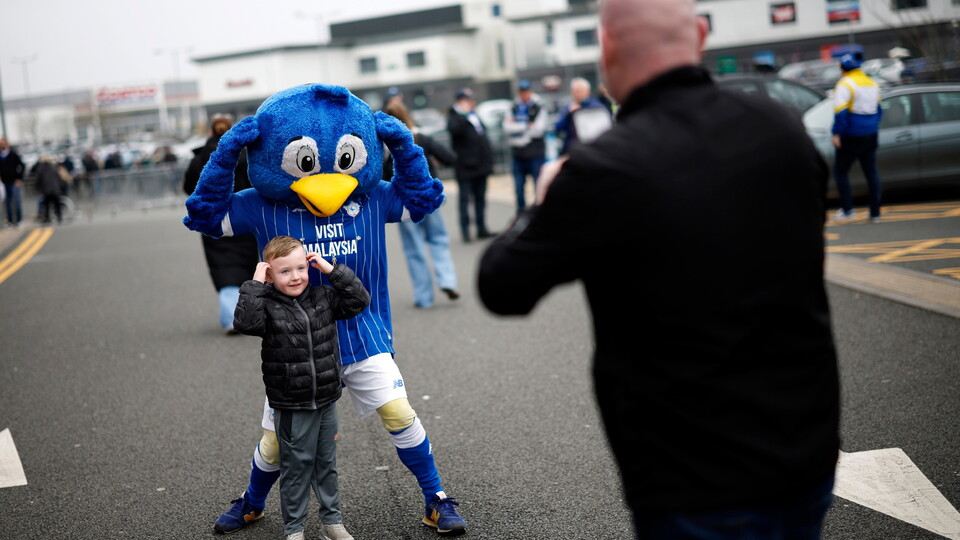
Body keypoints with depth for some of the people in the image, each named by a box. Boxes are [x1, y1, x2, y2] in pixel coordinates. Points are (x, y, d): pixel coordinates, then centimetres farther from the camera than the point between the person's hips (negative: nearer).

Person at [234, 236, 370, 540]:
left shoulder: (323, 298, 2)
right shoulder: (268, 307, -11)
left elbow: (359, 300, 0)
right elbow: (246, 322, -28)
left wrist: (332, 270, -6)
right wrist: (255, 284, -25)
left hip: (326, 401, 4)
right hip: (291, 408, -4)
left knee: (326, 463, 16)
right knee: (296, 466, 6)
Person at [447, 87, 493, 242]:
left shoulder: (475, 117, 19)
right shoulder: (454, 117, -6)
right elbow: (454, 128, -30)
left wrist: (489, 161, 17)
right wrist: (464, 113, -30)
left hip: (480, 165, 8)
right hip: (465, 167, -8)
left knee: (480, 198, 11)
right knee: (465, 198, -5)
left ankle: (481, 229, 16)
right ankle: (465, 230, -2)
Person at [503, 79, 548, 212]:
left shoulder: (538, 108, 0)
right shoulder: (513, 109, 12)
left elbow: (539, 130, -13)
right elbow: (507, 128, -3)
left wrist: (516, 127, -6)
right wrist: (527, 126, -9)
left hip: (535, 155, -4)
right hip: (517, 156, 4)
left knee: (540, 186, -5)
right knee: (519, 187, 8)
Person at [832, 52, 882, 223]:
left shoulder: (845, 84, -12)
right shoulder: (872, 83, 14)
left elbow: (840, 111, -19)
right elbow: (878, 110, 22)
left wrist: (837, 133, -17)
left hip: (851, 137, -7)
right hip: (870, 136, 7)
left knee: (840, 171, 4)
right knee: (871, 172, 9)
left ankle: (847, 209, -2)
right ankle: (875, 212, 11)